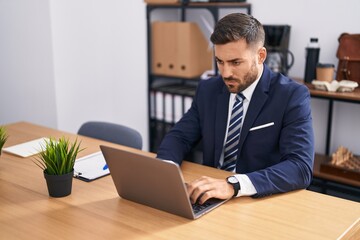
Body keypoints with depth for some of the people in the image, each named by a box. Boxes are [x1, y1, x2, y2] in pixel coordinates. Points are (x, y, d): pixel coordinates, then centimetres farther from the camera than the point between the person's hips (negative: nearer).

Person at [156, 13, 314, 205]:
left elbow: (301, 168, -21)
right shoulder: (207, 90, 4)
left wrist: (234, 185, -34)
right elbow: (179, 137, 5)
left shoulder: (292, 96, -11)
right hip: (211, 198, 2)